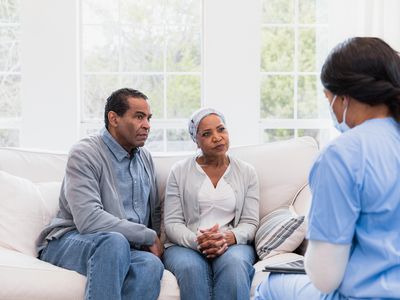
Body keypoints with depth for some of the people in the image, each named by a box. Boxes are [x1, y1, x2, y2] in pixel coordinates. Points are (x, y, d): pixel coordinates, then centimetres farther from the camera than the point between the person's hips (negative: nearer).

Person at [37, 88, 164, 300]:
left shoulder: (145, 157, 15)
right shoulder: (85, 153, -9)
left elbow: (155, 211, 21)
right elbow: (88, 220, -22)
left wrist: (156, 242, -1)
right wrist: (149, 236, -14)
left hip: (123, 248, 5)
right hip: (70, 241, -5)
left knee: (151, 264, -32)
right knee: (114, 242, -40)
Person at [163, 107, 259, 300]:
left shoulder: (246, 172, 11)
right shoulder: (179, 172, 8)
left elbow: (250, 223, 6)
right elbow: (172, 223, 2)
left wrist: (228, 238, -17)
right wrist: (196, 241, -19)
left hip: (233, 244, 1)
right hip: (186, 245, -1)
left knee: (234, 263, -35)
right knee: (191, 268, -36)